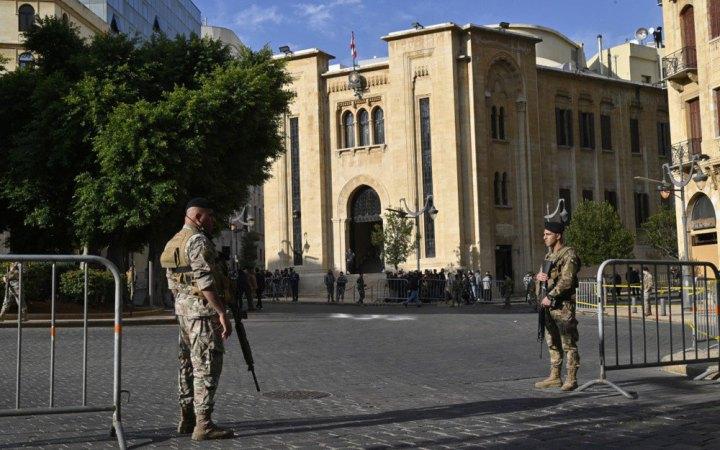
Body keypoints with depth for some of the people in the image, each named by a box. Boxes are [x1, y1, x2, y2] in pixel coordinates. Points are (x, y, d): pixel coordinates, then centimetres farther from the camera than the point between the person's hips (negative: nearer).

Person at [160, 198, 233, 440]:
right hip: (203, 308, -10)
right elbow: (205, 281, -23)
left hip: (183, 308, 10)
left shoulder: (173, 242, 16)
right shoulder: (198, 241, -14)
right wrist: (222, 313, -23)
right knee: (207, 366, -7)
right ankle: (203, 424, -7)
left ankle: (187, 419, 21)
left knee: (189, 364, 14)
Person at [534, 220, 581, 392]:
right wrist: (539, 276, -3)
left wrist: (550, 297, -18)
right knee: (553, 344, 13)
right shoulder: (549, 255, 17)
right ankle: (555, 378, 20)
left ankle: (571, 379, 0)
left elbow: (566, 281, -19)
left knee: (568, 344, -5)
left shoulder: (569, 255, -11)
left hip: (563, 305, -9)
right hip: (549, 306, 9)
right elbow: (541, 275, 21)